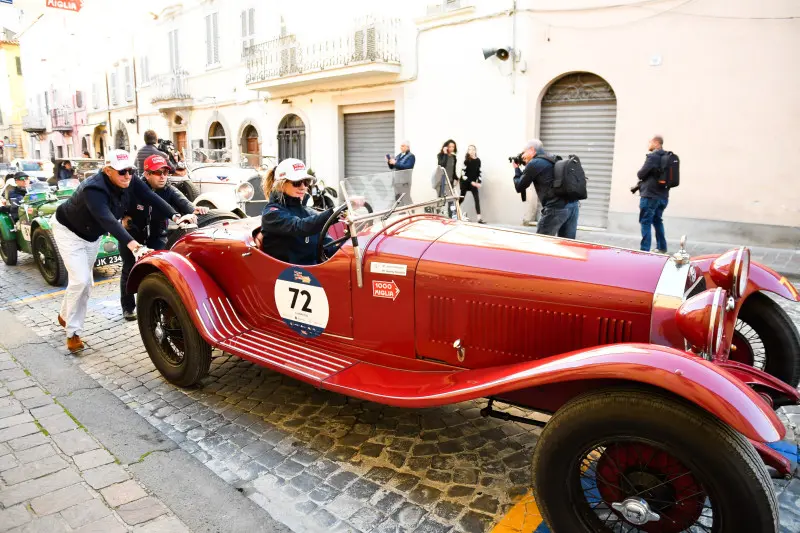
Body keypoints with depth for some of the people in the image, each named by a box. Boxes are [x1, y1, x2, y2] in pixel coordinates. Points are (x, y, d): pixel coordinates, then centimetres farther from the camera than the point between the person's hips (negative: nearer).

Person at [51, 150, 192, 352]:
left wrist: (175, 216, -45)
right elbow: (108, 220, -53)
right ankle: (73, 333, -1)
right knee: (81, 280, -17)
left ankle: (65, 316, 39)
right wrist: (132, 244, -67)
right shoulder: (93, 189, -40)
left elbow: (152, 198, -28)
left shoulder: (130, 182, -21)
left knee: (86, 282, 15)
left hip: (92, 234, 7)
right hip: (69, 230, -7)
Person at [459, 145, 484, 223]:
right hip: (465, 182, -4)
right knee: (461, 199, 3)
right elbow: (463, 173, -14)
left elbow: (479, 172, 10)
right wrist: (471, 182, -18)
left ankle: (479, 218, -10)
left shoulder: (478, 160, 3)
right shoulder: (466, 160, -10)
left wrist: (479, 182, -3)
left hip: (474, 183, 4)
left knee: (477, 199, -6)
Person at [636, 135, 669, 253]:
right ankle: (662, 248, 25)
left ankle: (644, 249, -4)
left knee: (645, 222, -3)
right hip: (663, 195, 8)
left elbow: (640, 174, -15)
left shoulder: (652, 157, -14)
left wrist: (640, 174, 9)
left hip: (650, 195, -8)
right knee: (658, 221, 19)